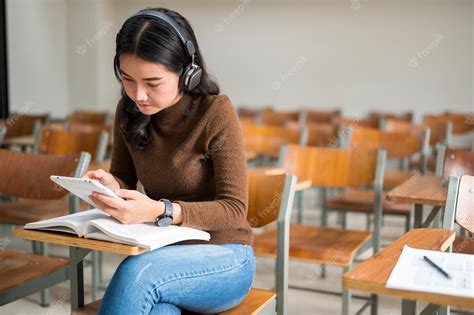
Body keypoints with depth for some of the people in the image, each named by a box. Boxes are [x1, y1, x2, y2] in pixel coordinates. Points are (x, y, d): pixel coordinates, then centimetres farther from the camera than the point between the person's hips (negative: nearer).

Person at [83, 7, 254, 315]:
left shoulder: (216, 113, -17)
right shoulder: (129, 111, 0)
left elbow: (234, 209, -18)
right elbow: (124, 176, 12)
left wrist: (159, 211, -33)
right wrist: (110, 185, -14)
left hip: (223, 257, -3)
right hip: (162, 252, 4)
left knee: (137, 271, -33)